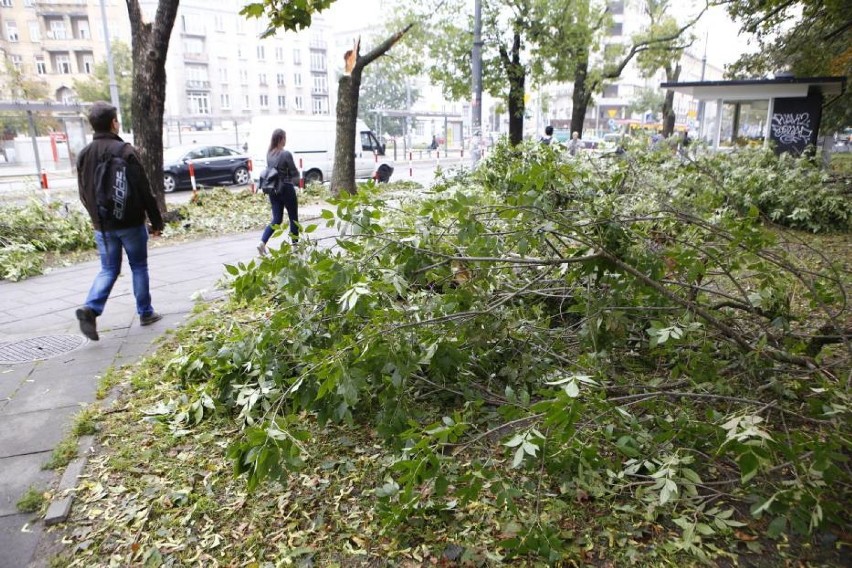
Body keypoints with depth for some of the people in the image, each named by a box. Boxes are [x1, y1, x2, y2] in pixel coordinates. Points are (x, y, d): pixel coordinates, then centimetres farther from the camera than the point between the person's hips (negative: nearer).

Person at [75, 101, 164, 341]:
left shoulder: (83, 155, 5)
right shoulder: (125, 151, -13)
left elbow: (84, 194, 10)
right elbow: (144, 190, -13)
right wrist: (156, 220, -6)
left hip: (102, 226, 5)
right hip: (131, 222, -4)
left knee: (108, 269, 12)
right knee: (139, 267, 10)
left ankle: (90, 308, -8)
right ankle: (145, 312, 16)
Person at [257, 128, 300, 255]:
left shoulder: (269, 154, 4)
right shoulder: (286, 154, -16)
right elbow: (295, 173, -9)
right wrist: (294, 180, 11)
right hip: (286, 189, -6)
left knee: (276, 219, 10)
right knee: (293, 218, 11)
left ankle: (262, 242, -7)